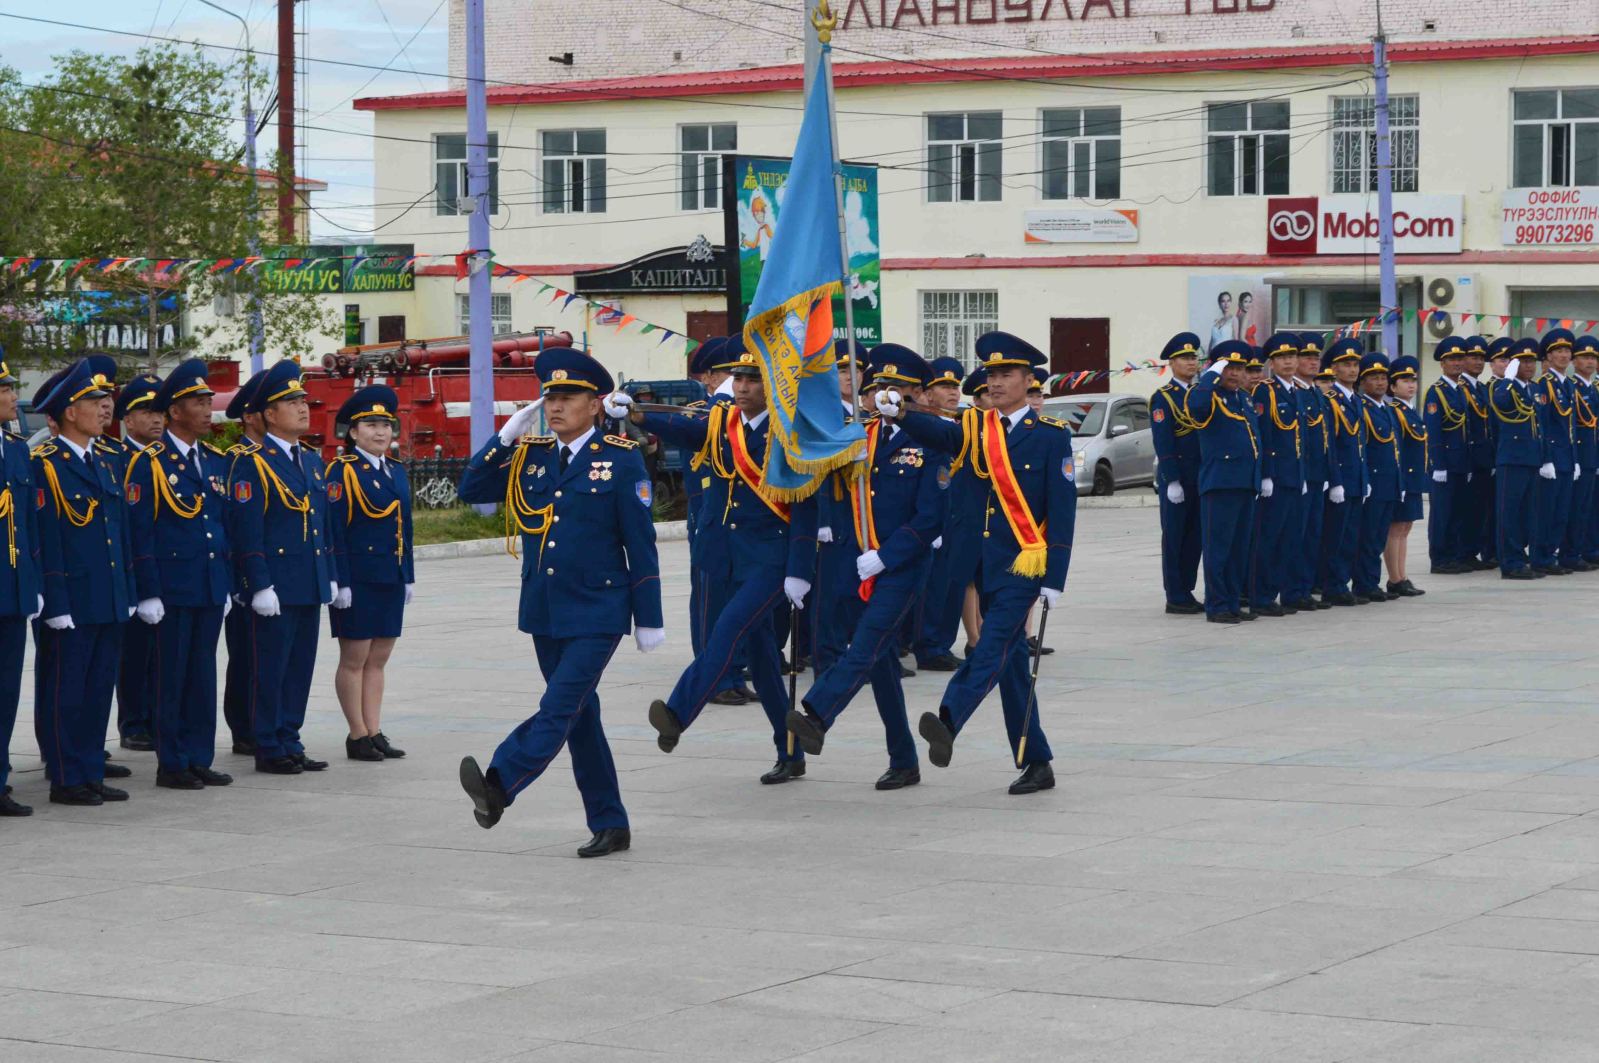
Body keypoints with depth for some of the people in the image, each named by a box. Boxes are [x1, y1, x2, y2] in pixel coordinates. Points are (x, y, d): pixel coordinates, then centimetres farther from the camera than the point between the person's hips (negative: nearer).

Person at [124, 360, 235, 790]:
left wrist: (227, 584, 14)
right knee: (172, 676, 0)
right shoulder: (149, 463, -8)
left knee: (203, 676, 9)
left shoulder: (216, 461, 12)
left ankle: (199, 759, 16)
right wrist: (148, 594, -14)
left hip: (210, 589, 6)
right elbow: (140, 533, -11)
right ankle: (172, 765, 7)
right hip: (172, 589, -6)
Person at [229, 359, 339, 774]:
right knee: (271, 669, -2)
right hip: (275, 586, -7)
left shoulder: (312, 461, 16)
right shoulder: (252, 463, -8)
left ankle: (290, 743, 17)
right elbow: (247, 530, -12)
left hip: (310, 584, 7)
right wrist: (260, 585, -17)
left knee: (301, 667, 10)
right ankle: (269, 750, 4)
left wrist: (330, 576, 16)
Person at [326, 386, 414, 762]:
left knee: (378, 659, 9)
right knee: (354, 659, 1)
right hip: (358, 580, -7)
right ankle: (358, 735, 6)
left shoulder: (397, 471, 13)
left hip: (391, 579, 7)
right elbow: (334, 530, -12)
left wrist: (408, 577, 14)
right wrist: (340, 583, -17)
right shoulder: (342, 471, -8)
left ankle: (375, 732, 13)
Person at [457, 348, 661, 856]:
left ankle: (498, 785, -33)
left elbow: (641, 545, -5)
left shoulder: (621, 460, -6)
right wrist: (505, 438, -5)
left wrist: (649, 619, -5)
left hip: (596, 613, -6)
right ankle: (610, 826, 17)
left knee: (561, 707, -19)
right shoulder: (530, 457, 8)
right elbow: (471, 490, 7)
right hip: (544, 613, 6)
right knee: (579, 717, 10)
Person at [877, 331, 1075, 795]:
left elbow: (1062, 512, -6)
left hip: (1024, 567, -6)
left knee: (993, 647, -22)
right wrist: (900, 413, -34)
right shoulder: (976, 427, 9)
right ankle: (1036, 764, 17)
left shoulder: (1051, 435, -3)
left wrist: (1054, 580, -12)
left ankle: (947, 723, -42)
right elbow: (938, 433, -12)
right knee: (1011, 663, 9)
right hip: (984, 566, 6)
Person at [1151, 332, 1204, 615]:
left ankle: (1187, 592, 16)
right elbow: (1163, 443, -12)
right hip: (1175, 476, -6)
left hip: (1201, 476, 6)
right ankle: (1175, 598, 1)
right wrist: (1172, 482, -17)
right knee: (1174, 536, -2)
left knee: (1195, 537, 9)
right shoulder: (1163, 398, -6)